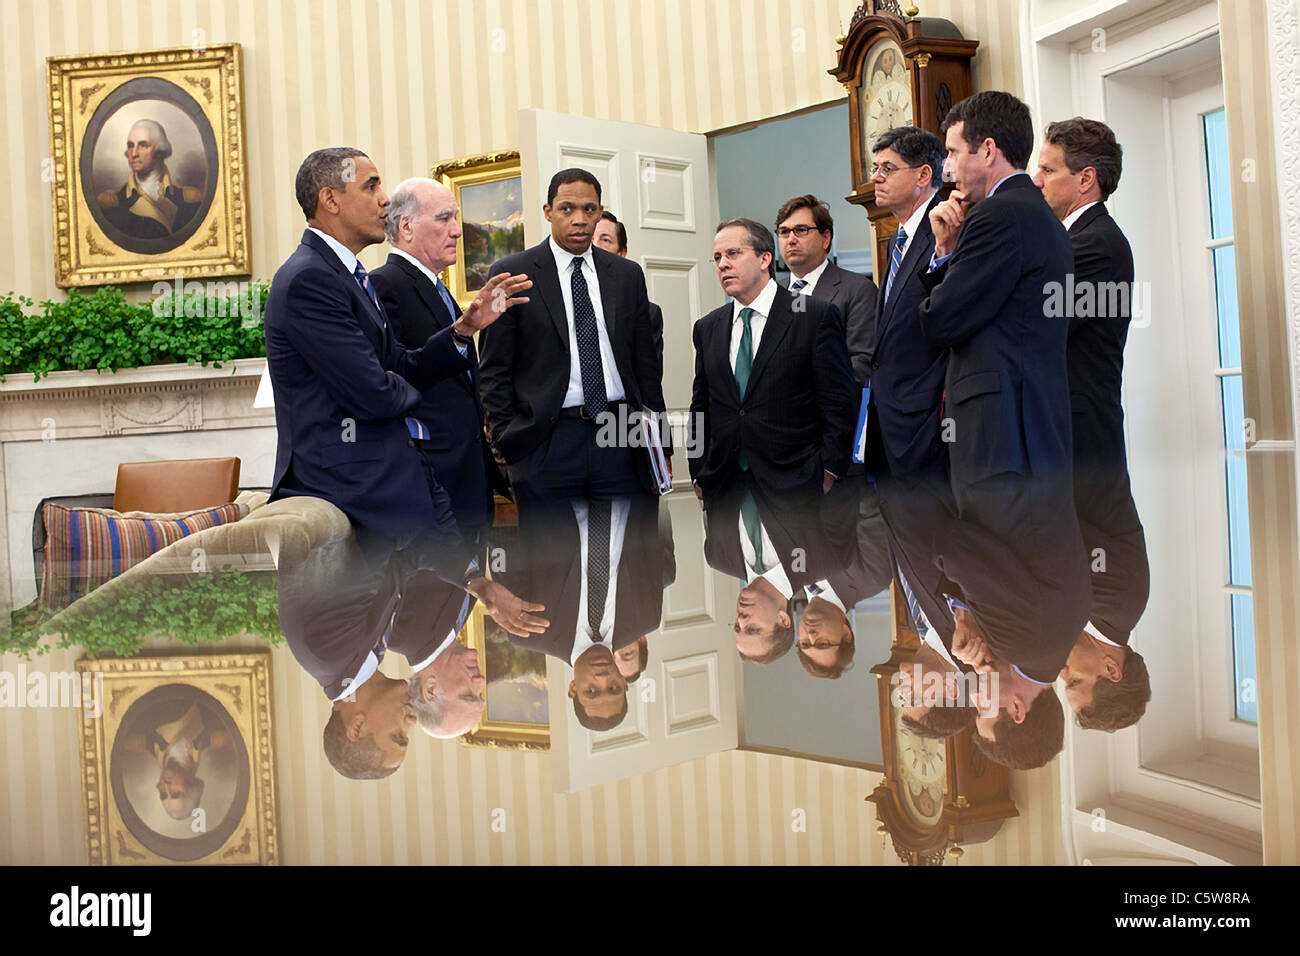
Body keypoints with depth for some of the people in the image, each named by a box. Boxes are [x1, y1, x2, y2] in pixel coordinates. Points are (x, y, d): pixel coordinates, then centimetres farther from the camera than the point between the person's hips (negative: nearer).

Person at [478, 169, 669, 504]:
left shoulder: (628, 274, 12)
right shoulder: (510, 273, 2)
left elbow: (645, 363, 14)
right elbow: (493, 371, 1)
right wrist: (507, 442, -6)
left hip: (621, 440, 3)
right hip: (546, 447, -3)